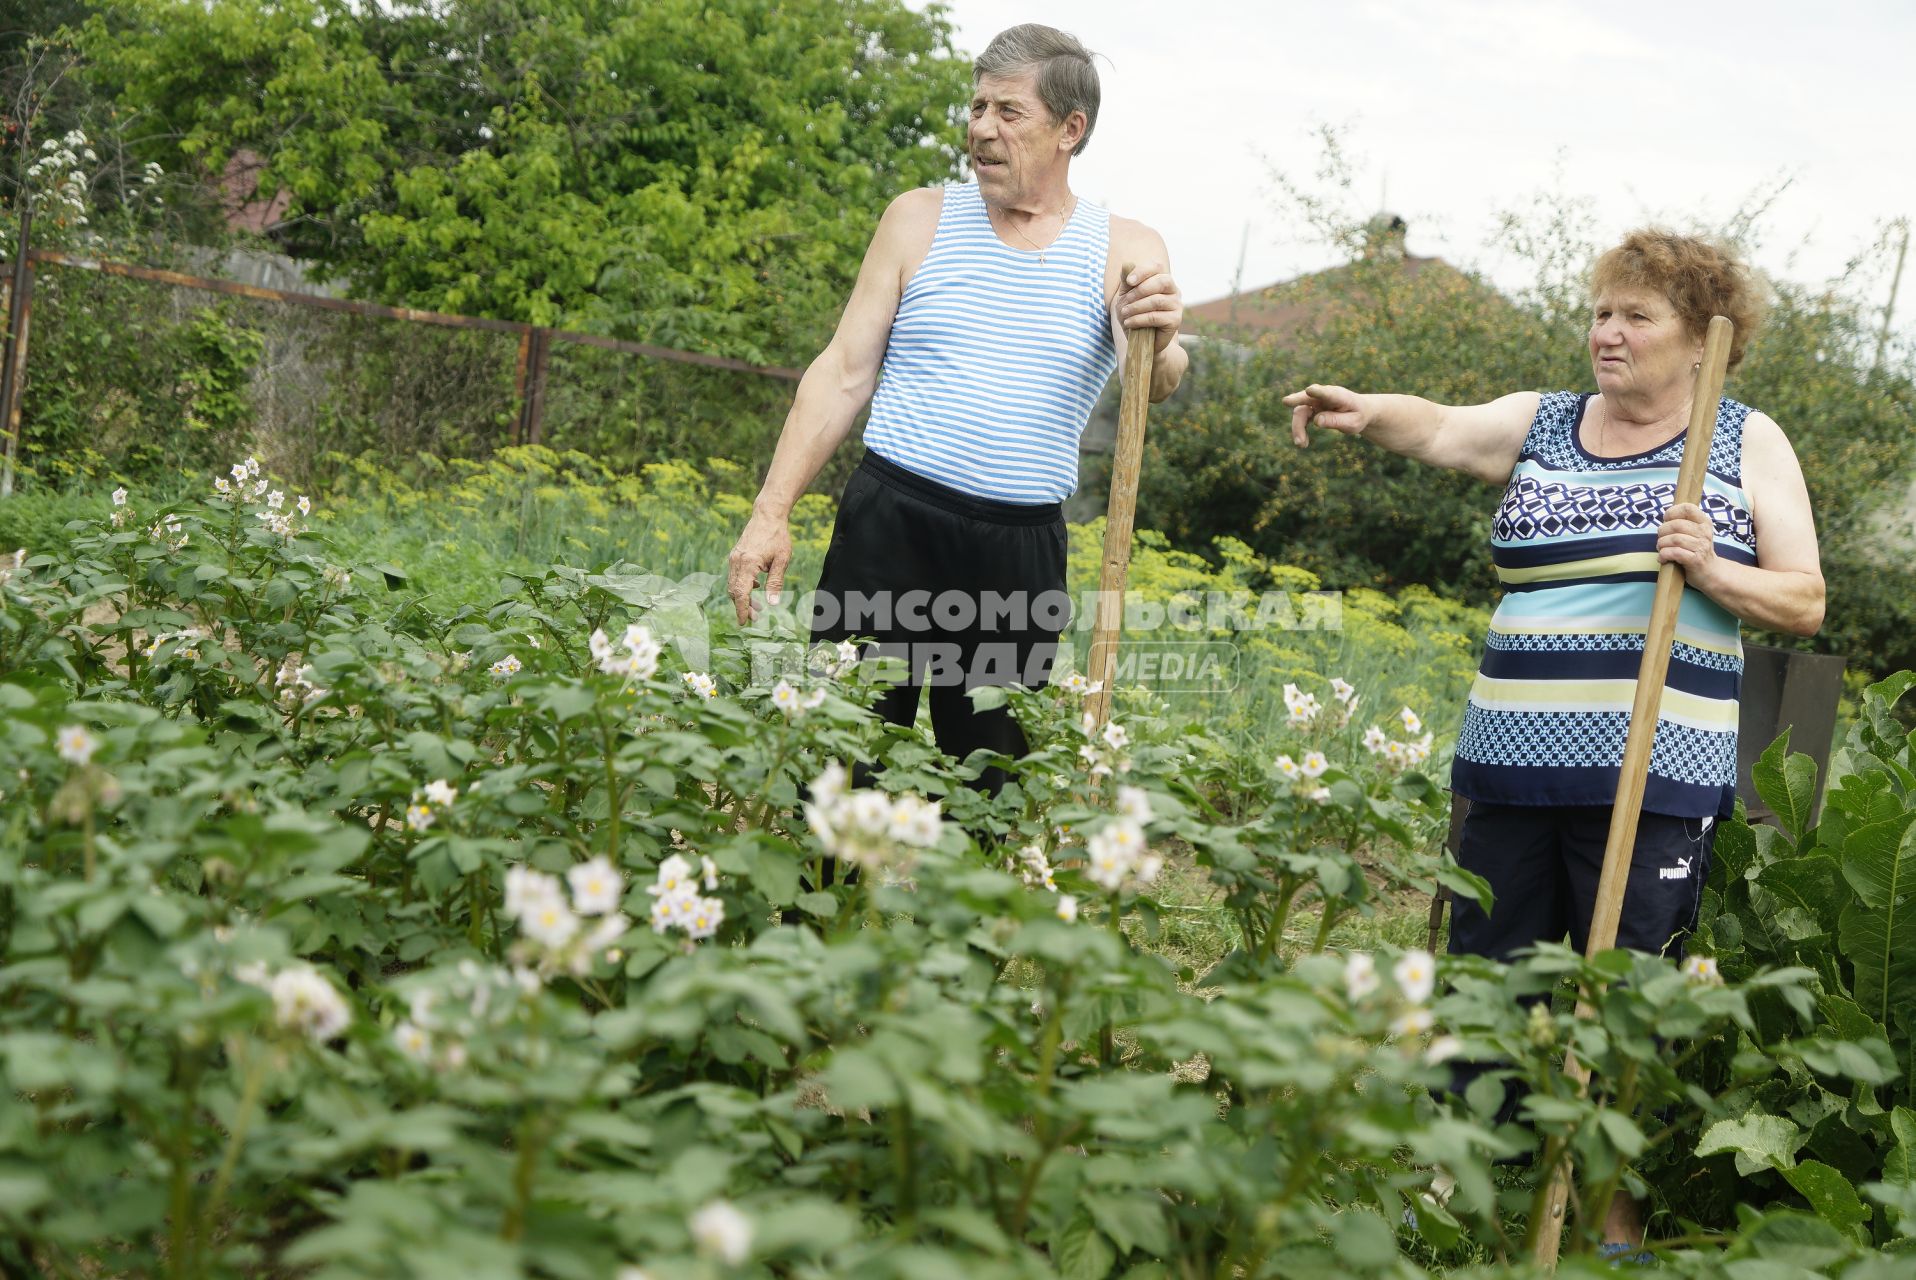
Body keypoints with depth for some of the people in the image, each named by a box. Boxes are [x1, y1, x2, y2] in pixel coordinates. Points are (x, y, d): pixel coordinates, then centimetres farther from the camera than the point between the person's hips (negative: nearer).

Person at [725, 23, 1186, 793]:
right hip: (891, 526, 0)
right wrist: (771, 513, -2)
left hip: (1023, 553, 1)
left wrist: (1161, 345, -36)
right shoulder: (920, 218, 7)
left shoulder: (1125, 251, 5)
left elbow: (1157, 384, -11)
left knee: (987, 787, 8)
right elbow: (844, 374, 5)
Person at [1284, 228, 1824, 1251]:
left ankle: (1618, 1222, 13)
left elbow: (1805, 603, 5)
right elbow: (1438, 430, -6)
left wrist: (1709, 569, -13)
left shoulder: (1750, 444, 8)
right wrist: (1369, 411, -27)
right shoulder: (1539, 424, 13)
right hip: (1512, 760, 3)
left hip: (1650, 778, -3)